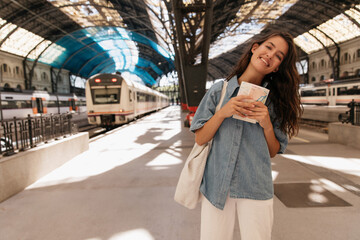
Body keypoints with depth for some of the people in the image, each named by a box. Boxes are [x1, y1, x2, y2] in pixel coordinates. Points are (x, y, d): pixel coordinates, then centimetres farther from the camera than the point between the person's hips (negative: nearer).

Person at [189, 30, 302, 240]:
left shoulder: (274, 100, 3)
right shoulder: (220, 90, 0)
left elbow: (273, 152, 5)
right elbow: (200, 139, -2)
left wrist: (267, 125, -12)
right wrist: (222, 113, -16)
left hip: (256, 189, 1)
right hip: (216, 185, 0)